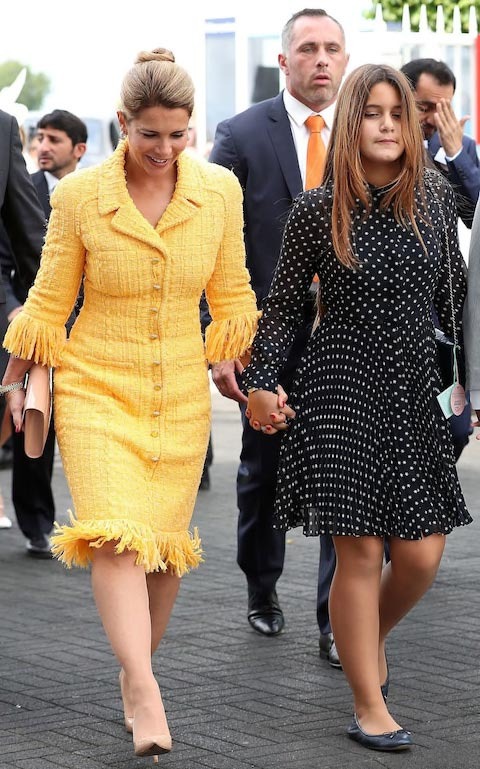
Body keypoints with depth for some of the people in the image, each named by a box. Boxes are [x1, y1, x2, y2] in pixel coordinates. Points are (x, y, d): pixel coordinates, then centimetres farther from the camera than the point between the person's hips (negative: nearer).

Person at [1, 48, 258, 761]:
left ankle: (134, 674, 27)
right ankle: (146, 699, -23)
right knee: (117, 536, -18)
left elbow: (232, 297, 10)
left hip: (181, 396, 3)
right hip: (96, 388, -2)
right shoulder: (79, 195, -8)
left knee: (164, 546, 7)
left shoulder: (220, 190, -2)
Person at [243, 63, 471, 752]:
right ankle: (370, 706, 9)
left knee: (421, 555, 2)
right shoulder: (317, 211, -4)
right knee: (361, 551, -4)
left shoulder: (434, 197, 4)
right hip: (342, 389, -3)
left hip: (415, 390, 3)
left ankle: (372, 636, 35)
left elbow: (455, 293, 13)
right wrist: (260, 383, -2)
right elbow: (283, 305, 4)